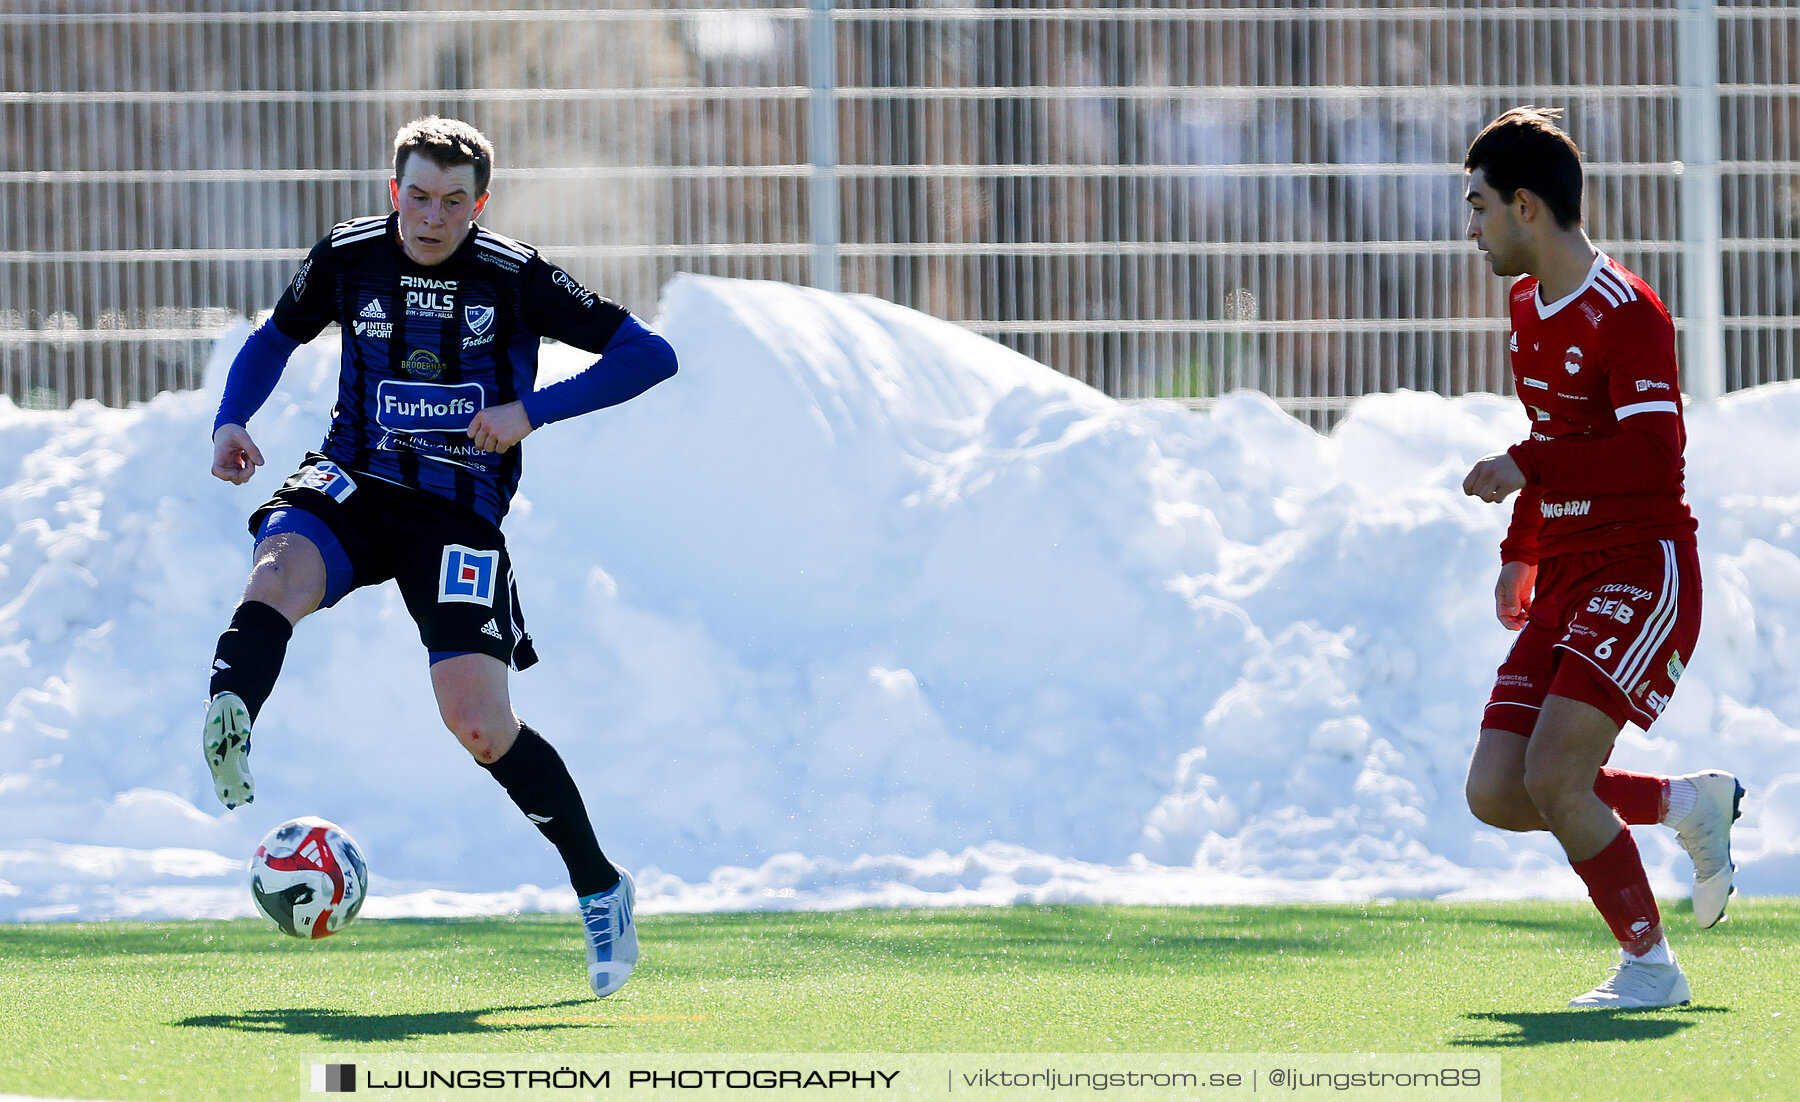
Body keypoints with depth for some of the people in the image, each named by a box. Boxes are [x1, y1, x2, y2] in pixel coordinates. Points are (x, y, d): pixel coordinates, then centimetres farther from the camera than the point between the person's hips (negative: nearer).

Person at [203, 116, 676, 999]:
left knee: (479, 723, -12)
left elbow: (649, 355, -5)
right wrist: (231, 422, 2)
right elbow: (275, 340, 21)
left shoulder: (515, 278, -6)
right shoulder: (347, 259, 3)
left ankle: (600, 888, 6)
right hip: (353, 486, 2)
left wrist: (532, 411, -16)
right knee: (279, 570, -34)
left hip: (460, 511, -2)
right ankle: (226, 745, -56)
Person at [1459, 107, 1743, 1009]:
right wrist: (1521, 552, 25)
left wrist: (1527, 466, -27)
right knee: (1496, 793, -1)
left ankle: (1648, 965, -3)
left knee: (1552, 778, -19)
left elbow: (1654, 456, -26)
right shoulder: (1528, 306, 13)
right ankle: (1690, 804, 19)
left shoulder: (1626, 314, -16)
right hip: (1565, 583, 9)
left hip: (1641, 573, -9)